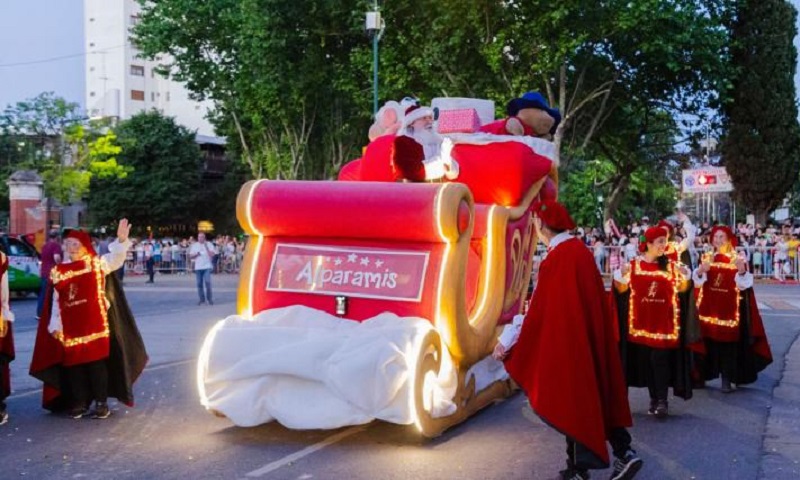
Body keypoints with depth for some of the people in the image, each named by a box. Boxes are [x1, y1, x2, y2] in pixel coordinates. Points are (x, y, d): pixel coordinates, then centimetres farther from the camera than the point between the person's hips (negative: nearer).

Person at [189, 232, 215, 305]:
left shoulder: (209, 244, 4)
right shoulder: (194, 245, 11)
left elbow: (212, 254, -7)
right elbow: (190, 256, 11)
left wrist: (206, 247, -13)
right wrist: (196, 254, -8)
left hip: (207, 267, -3)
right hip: (198, 267, 3)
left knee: (207, 282, -13)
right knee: (199, 284, 3)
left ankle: (209, 298, -2)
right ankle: (202, 299, 12)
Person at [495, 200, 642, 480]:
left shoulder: (557, 259, -19)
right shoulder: (580, 250, 6)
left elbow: (539, 310, -18)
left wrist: (507, 341, -11)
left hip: (567, 341, -8)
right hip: (590, 338, 8)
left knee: (570, 402, 4)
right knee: (595, 395, 16)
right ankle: (624, 453, 14)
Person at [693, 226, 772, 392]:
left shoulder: (737, 259, 0)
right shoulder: (706, 258, 6)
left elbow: (743, 285, -9)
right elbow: (697, 281, -2)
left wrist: (742, 271, -28)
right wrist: (701, 271, -23)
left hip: (729, 309, -2)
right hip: (709, 307, 2)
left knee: (728, 344, -2)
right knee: (709, 342, 4)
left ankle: (727, 379, 3)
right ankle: (703, 374, 15)